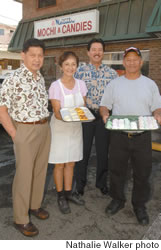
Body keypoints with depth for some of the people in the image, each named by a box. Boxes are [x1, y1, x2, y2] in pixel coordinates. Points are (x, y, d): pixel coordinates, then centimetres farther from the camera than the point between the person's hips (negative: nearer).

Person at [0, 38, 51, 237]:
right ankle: (20, 219, 22)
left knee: (40, 170, 17)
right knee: (24, 175, 4)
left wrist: (44, 126, 8)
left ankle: (34, 205, 38)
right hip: (25, 131, -7)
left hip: (45, 129, 7)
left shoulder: (41, 78, 8)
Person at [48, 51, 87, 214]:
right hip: (60, 128, -4)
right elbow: (57, 113, -16)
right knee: (59, 164, 6)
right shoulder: (55, 86, -14)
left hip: (75, 128, 5)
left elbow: (83, 107, 5)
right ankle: (61, 196, 24)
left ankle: (68, 192, 32)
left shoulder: (81, 84, 0)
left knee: (71, 163, 15)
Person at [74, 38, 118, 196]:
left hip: (104, 116, 2)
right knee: (83, 150, 8)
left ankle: (101, 182, 32)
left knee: (103, 150, 12)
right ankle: (80, 182, 28)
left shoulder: (111, 73, 6)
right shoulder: (80, 71, 1)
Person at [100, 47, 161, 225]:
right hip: (119, 136, 1)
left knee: (142, 174, 9)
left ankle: (139, 205, 30)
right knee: (116, 170, 12)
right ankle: (117, 200, 34)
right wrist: (105, 114, -13)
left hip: (142, 137, 0)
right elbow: (104, 105, 8)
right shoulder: (114, 84, 8)